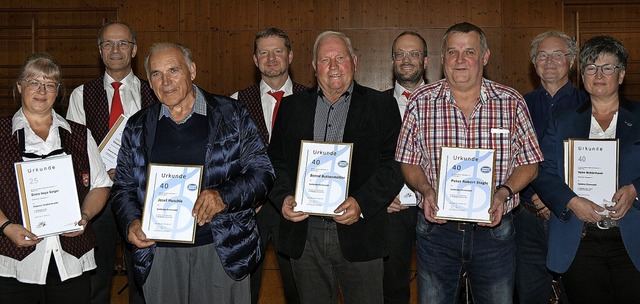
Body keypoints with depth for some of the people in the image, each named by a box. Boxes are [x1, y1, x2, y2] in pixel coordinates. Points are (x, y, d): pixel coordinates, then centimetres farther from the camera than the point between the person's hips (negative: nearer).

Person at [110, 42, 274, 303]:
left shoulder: (230, 115, 1)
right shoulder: (138, 127, 10)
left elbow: (262, 172, -2)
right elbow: (123, 186, 13)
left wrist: (224, 196, -18)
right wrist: (131, 223, -6)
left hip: (221, 250, -2)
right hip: (159, 253, 2)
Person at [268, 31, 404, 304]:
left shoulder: (381, 105, 2)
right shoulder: (292, 106, 11)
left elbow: (394, 166, -5)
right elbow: (275, 160, 11)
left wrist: (362, 203, -18)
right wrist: (284, 197, -7)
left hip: (359, 235, -2)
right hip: (304, 235, 3)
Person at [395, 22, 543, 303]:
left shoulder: (512, 103, -1)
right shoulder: (421, 102, -1)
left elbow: (529, 163, 3)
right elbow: (408, 162, 5)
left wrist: (503, 193, -14)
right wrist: (426, 190, -14)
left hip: (494, 231, 0)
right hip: (436, 228, 0)